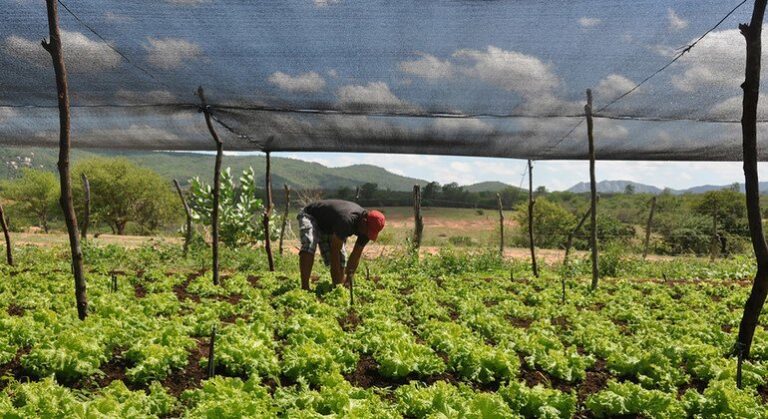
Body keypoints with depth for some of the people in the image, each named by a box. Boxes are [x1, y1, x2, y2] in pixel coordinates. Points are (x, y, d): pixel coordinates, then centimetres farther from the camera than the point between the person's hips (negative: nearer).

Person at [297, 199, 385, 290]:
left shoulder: (366, 229, -17)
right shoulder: (346, 220, -42)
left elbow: (356, 256, -9)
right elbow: (335, 250, -37)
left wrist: (347, 281, -13)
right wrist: (337, 282, -34)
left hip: (328, 227, 7)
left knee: (341, 258, -4)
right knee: (309, 246, -34)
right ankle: (305, 288, -36)